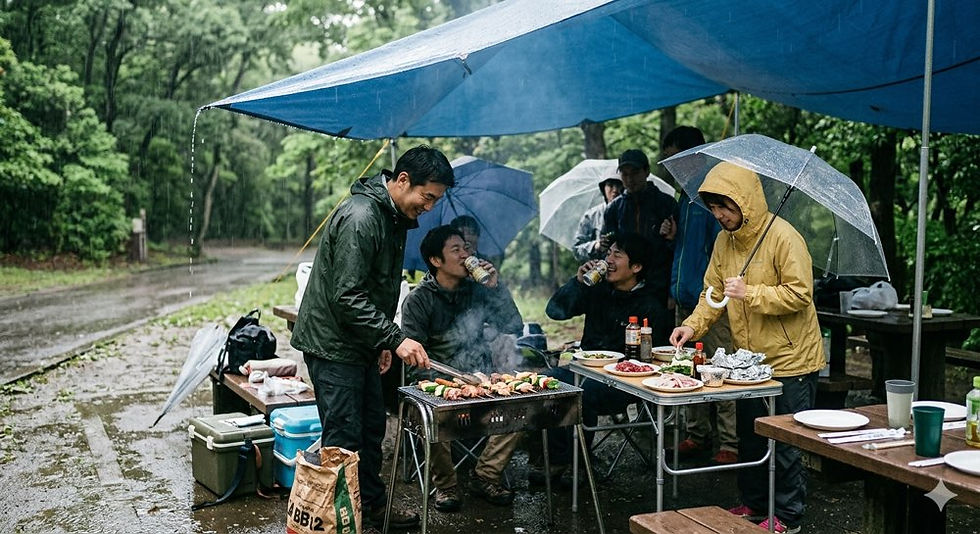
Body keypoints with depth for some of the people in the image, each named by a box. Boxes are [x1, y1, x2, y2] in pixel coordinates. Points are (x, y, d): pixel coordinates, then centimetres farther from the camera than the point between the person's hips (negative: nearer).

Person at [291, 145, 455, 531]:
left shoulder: (394, 218, 8)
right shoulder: (360, 217, -24)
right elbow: (347, 297, -27)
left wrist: (384, 342, 14)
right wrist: (395, 339, -27)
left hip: (360, 344, 10)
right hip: (332, 343, -10)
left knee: (372, 428, 18)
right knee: (343, 439, -4)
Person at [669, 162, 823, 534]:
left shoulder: (783, 237, -19)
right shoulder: (725, 240, 5)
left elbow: (799, 293, -22)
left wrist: (750, 293, -27)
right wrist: (693, 325, -8)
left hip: (790, 361, -7)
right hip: (750, 360, 8)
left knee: (784, 442, 3)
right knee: (748, 437, 18)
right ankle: (754, 503, 34)